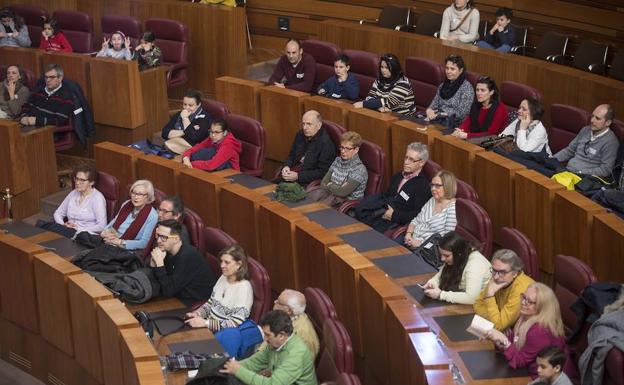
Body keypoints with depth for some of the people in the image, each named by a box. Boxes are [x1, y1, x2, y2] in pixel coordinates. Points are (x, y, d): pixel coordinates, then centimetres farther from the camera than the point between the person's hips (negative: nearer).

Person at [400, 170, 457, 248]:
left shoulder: (452, 208, -12)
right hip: (413, 240, 7)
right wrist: (409, 233, -1)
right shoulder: (432, 201, 13)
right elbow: (416, 220, 21)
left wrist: (421, 243, -18)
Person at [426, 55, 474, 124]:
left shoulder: (467, 87, -5)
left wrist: (438, 114, -15)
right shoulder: (443, 85, 16)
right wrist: (429, 110, -7)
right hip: (438, 119, 6)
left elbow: (461, 113, -12)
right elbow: (434, 104, 18)